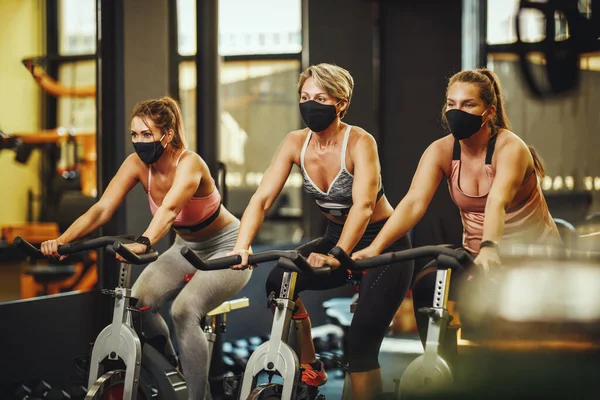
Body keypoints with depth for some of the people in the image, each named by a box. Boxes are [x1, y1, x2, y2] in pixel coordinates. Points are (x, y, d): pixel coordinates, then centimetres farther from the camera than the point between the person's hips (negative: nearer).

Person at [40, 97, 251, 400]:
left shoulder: (189, 164, -29)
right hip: (186, 247, 7)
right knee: (139, 300, -14)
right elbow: (102, 209, -23)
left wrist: (143, 244, -66)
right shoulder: (137, 164, -12)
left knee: (184, 309, -30)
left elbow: (169, 210, -48)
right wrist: (62, 240, -38)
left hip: (226, 248, -7)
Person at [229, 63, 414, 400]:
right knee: (279, 281, -15)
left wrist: (336, 256, -49)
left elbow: (363, 206, -36)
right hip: (336, 237, 6)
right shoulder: (296, 143, -8)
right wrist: (242, 246, -31)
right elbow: (262, 199, -15)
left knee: (361, 344, -15)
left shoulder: (360, 142, -23)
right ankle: (309, 368, 4)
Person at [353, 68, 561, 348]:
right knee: (426, 285, -22)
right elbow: (413, 203, -20)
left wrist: (489, 248, -56)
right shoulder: (441, 151, -7)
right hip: (475, 255, 4)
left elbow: (497, 203, -37)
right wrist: (374, 248, -35)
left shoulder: (510, 148, -18)